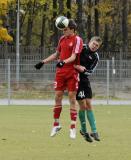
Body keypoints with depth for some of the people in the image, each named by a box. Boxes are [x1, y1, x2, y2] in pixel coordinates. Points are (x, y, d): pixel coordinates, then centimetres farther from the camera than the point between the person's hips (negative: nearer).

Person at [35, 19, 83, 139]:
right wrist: (43, 62, 19)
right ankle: (56, 124, 15)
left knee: (72, 98, -4)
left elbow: (73, 57, -17)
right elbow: (56, 54, 23)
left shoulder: (77, 40, -7)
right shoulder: (62, 39, 12)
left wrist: (63, 62, -34)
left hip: (72, 73, -5)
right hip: (60, 72, 6)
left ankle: (73, 127, 0)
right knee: (58, 97, 4)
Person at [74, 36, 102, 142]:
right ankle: (84, 130, 5)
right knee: (82, 105, -8)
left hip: (85, 80, 4)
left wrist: (83, 70, -21)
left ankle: (94, 131, 8)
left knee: (89, 105, 4)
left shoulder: (95, 57, 3)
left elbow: (90, 71, -3)